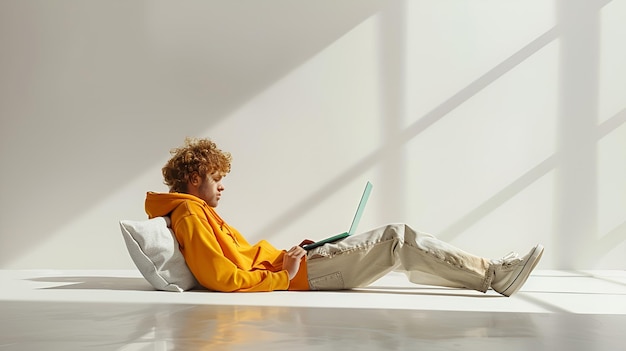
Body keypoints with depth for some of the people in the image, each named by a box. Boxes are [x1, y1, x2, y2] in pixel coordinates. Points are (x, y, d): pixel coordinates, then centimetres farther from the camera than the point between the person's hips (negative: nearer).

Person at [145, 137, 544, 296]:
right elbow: (220, 278, -23)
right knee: (398, 238, -10)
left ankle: (489, 271, 8)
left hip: (287, 266, 10)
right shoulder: (191, 214, -11)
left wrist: (284, 255, 9)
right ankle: (494, 275, -4)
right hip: (292, 275, -10)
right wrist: (284, 273, -17)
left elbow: (240, 259, 20)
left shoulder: (198, 211, 20)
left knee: (396, 240, 7)